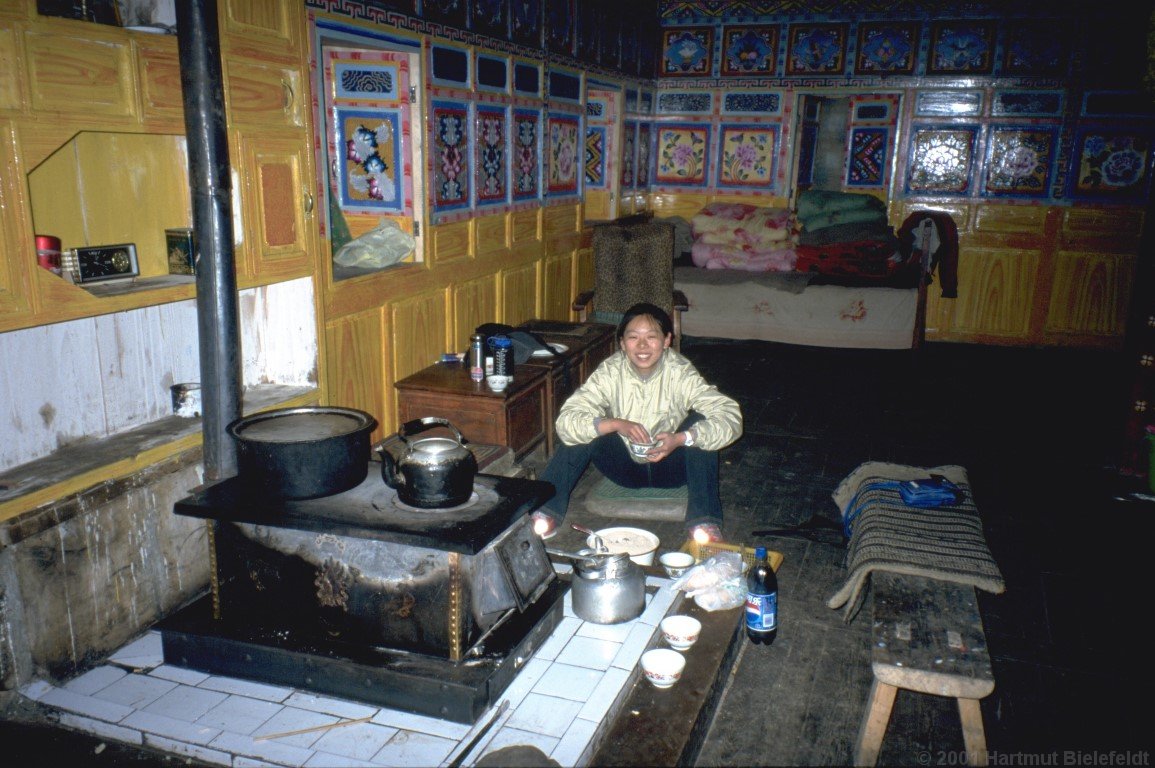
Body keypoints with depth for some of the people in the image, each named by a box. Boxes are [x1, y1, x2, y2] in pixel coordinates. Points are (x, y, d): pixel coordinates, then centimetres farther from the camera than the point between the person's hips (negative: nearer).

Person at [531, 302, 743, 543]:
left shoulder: (681, 373, -19)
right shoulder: (610, 372, -17)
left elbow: (731, 417, -29)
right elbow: (565, 421, -27)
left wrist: (681, 439, -45)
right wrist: (617, 424, -43)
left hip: (669, 467, -1)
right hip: (625, 466, 1)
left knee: (699, 425, -27)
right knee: (579, 429, -22)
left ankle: (704, 521, -25)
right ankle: (547, 511, -15)